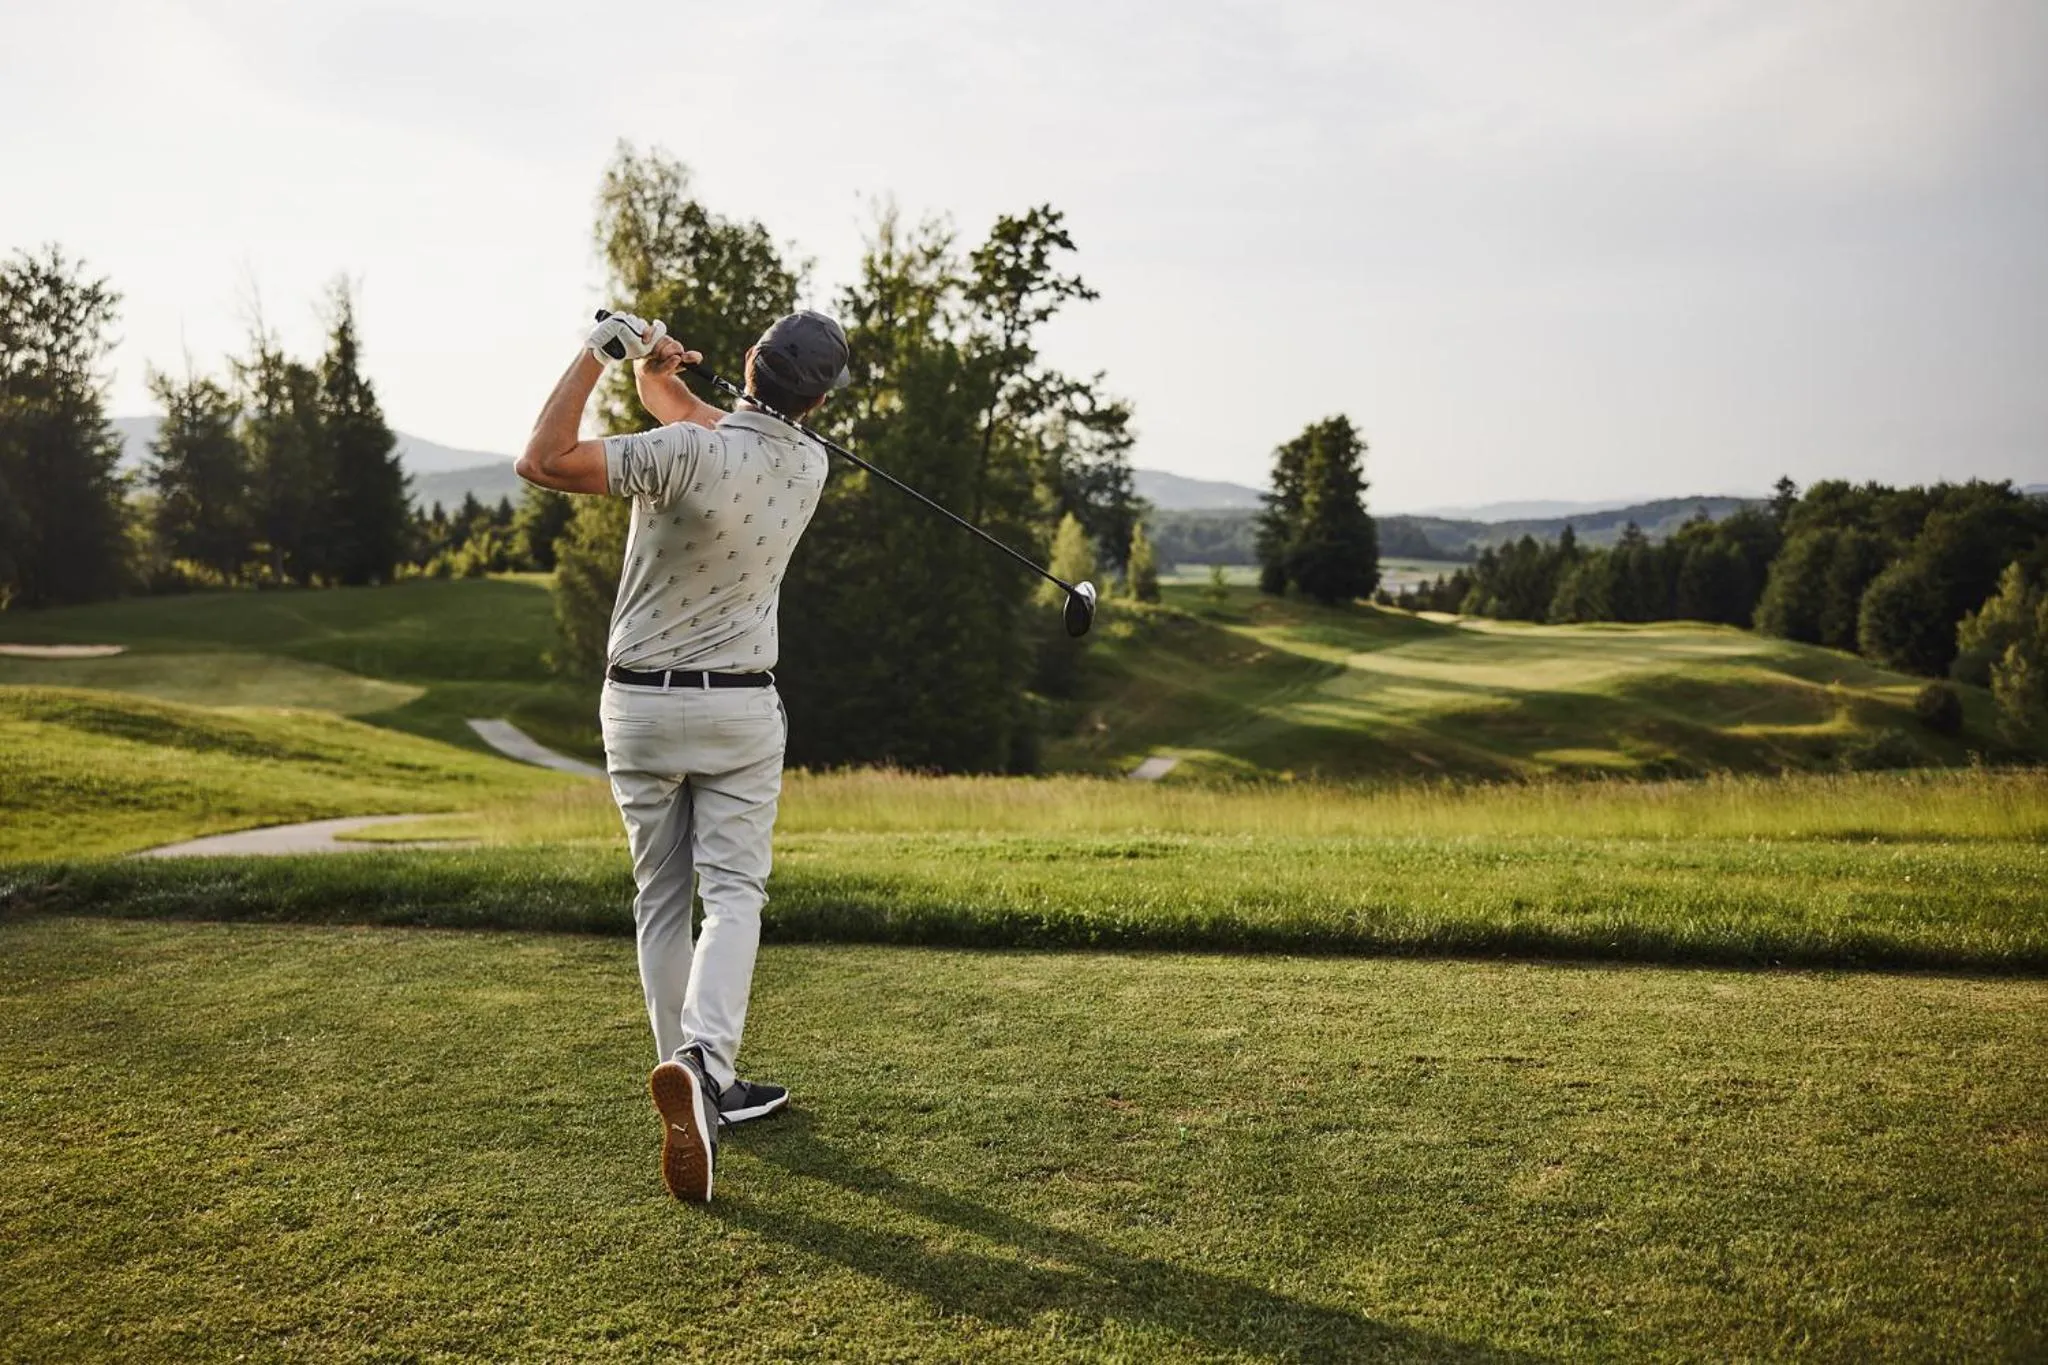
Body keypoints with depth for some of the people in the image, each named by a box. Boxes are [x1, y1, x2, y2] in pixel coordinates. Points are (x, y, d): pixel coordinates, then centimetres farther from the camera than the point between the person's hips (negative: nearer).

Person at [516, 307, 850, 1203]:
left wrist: (598, 353, -13)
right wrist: (657, 374, 25)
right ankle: (703, 1059, -26)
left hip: (639, 704, -1)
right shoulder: (810, 466, -2)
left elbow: (540, 462, -21)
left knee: (661, 902, 10)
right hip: (740, 707, 1)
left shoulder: (687, 454, -19)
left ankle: (702, 1088, 16)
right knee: (733, 893, -1)